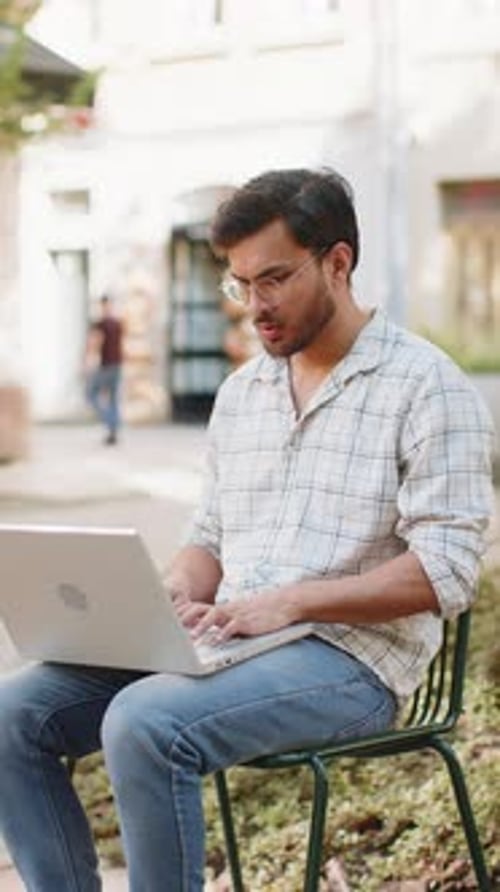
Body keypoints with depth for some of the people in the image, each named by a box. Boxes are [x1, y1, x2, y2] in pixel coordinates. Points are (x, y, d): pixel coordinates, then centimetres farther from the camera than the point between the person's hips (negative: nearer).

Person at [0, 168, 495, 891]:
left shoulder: (426, 386, -5)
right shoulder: (240, 392, 17)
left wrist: (290, 601, -20)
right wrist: (176, 592, 0)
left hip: (352, 654, -7)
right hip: (224, 643, 7)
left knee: (144, 723, -32)